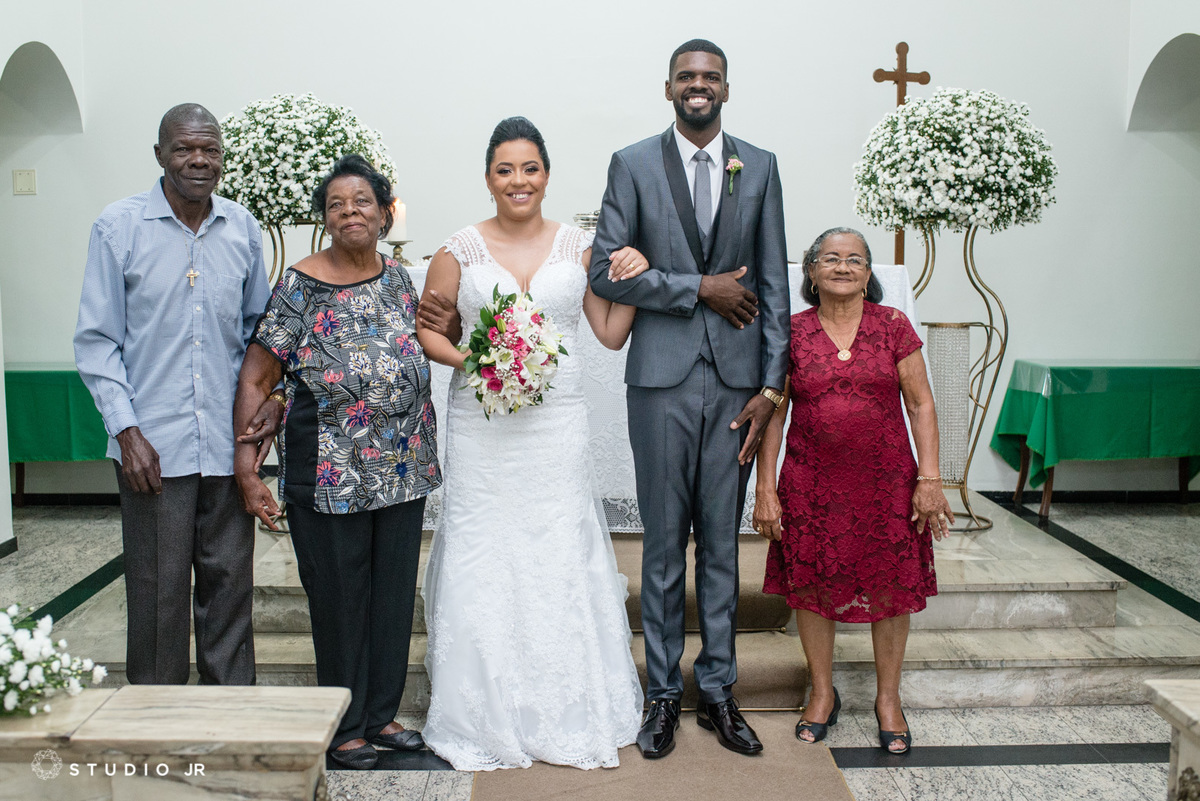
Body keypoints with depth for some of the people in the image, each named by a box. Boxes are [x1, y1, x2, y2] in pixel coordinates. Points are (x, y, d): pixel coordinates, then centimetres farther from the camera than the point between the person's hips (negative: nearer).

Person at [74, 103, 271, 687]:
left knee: (230, 587, 11)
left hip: (229, 442, 3)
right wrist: (127, 430, -9)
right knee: (158, 594, 5)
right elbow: (95, 340, -1)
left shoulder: (242, 228, 7)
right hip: (153, 445, -3)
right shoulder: (118, 227, -1)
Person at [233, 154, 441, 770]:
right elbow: (254, 380, -7)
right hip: (330, 475, -4)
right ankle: (345, 727, 24)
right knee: (340, 598, 6)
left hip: (403, 470, 5)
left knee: (395, 593, 12)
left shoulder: (398, 279, 7)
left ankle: (382, 714, 29)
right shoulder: (300, 287, -7)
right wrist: (247, 469, -14)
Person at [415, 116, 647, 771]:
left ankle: (571, 715, 19)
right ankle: (487, 719, 17)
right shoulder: (460, 250, 4)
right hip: (481, 428, -1)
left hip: (558, 425, 1)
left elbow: (612, 333, 10)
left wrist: (634, 281, -5)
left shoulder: (578, 247, 8)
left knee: (563, 557, 3)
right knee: (483, 561, 2)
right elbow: (427, 330, 7)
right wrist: (472, 361, -10)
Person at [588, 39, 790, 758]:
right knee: (664, 542, 7)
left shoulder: (760, 166, 9)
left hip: (737, 380, 2)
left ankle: (719, 690, 24)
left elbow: (774, 283, 5)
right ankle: (664, 692, 21)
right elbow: (607, 270, -5)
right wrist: (700, 288, -11)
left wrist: (772, 385, -1)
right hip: (662, 379, -1)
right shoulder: (633, 165, 4)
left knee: (723, 542, 10)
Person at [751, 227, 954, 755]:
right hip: (811, 484, 0)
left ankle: (888, 697, 27)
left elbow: (921, 404, 1)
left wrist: (929, 478, -5)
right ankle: (823, 692, 28)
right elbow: (774, 414, 1)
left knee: (891, 587, 7)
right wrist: (765, 488, -2)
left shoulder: (893, 326, 0)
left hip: (886, 481, 0)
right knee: (812, 587, 8)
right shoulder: (792, 332, 0)